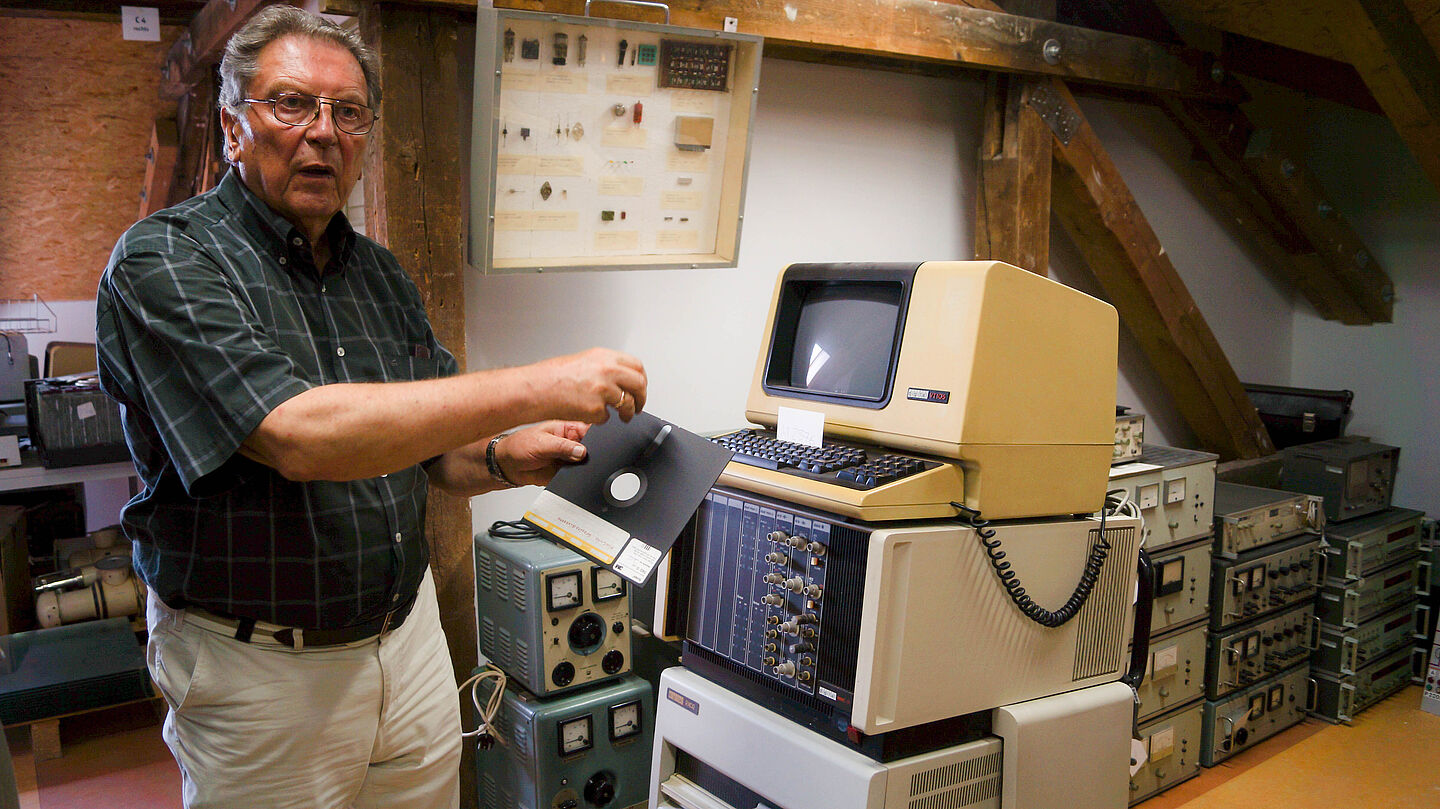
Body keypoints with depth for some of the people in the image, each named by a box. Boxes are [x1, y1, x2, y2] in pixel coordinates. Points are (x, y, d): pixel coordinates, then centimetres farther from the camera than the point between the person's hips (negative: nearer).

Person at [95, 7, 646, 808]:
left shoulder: (381, 274, 6)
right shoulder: (164, 263, -14)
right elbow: (298, 437, -30)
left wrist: (503, 459, -12)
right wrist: (539, 387, -32)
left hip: (409, 635, 6)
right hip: (262, 665, -5)